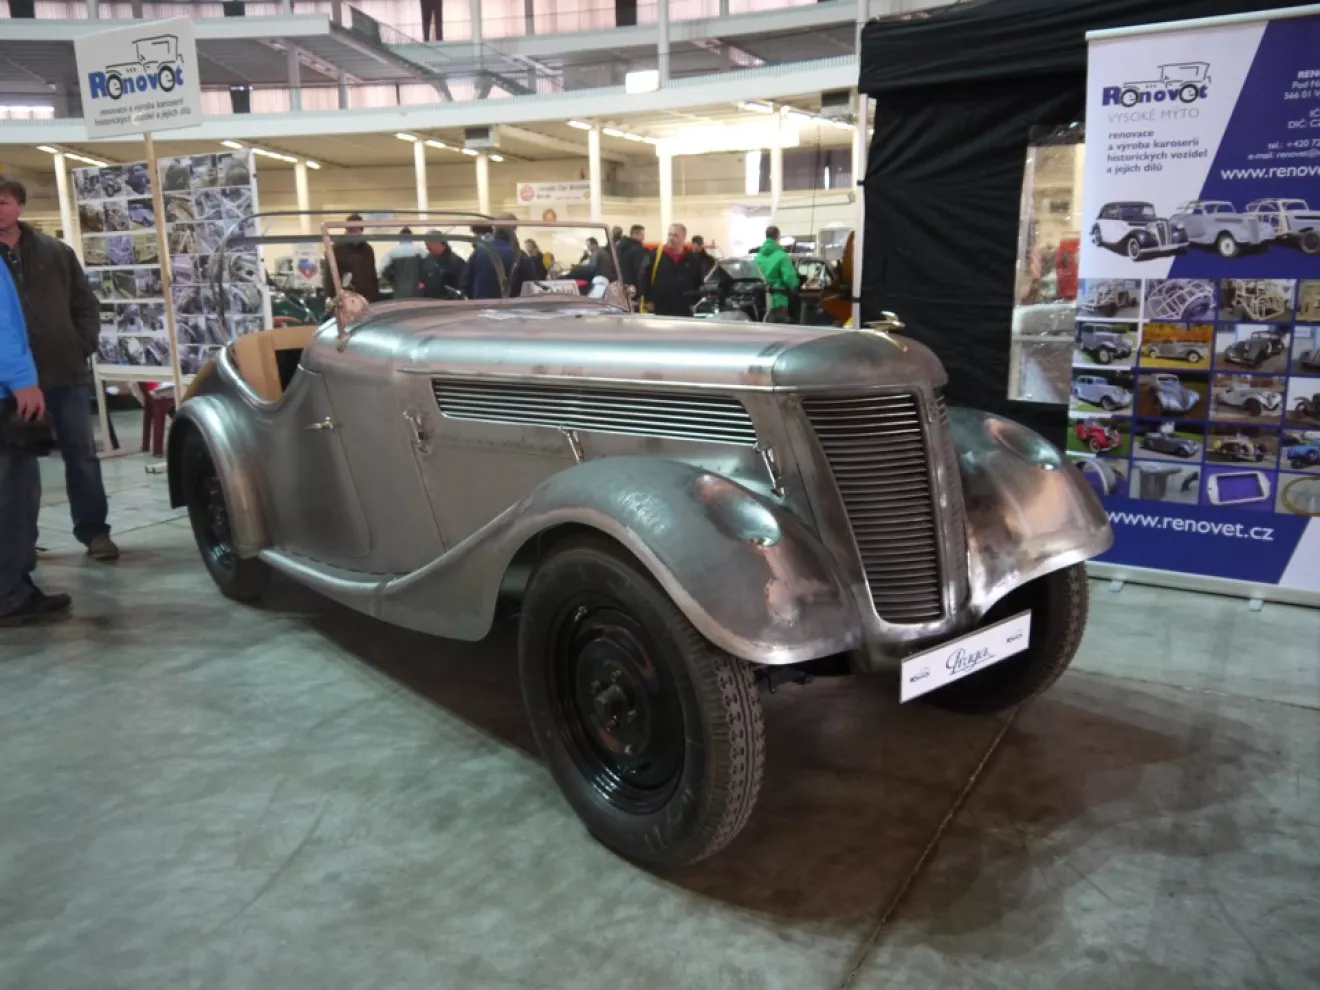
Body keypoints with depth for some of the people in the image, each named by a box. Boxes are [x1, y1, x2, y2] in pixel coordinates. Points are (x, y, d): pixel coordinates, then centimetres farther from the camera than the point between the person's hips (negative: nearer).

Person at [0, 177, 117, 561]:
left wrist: (84, 346, -2)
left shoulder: (56, 252, 6)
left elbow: (86, 303, 10)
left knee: (81, 454, 5)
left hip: (66, 372, 1)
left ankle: (94, 530, 15)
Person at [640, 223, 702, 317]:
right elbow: (644, 277, -2)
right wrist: (648, 300, -6)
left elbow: (698, 282, 13)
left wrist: (693, 302, 5)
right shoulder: (655, 255, -1)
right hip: (659, 309, -2)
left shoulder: (691, 259, 7)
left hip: (684, 311, 2)